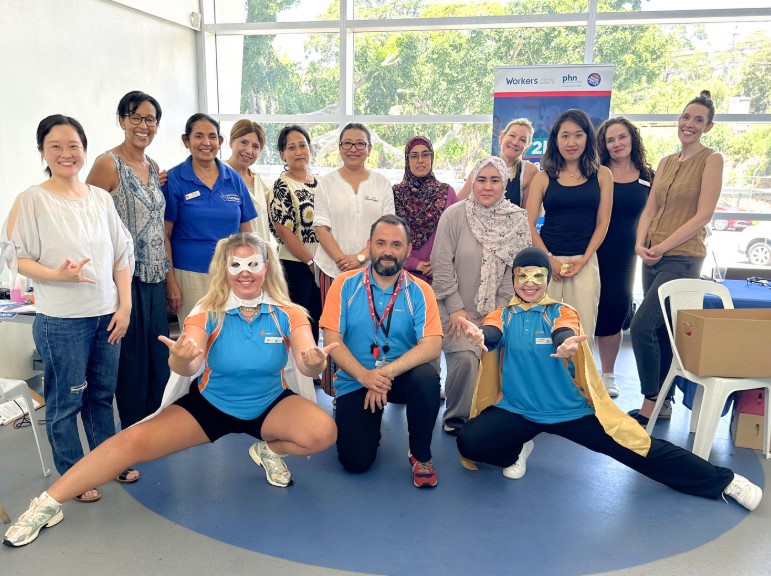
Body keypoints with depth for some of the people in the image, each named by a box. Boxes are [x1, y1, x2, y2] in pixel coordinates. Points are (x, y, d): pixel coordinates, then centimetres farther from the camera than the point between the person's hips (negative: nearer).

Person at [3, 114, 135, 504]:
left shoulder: (101, 198, 6)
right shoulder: (31, 200, -7)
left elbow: (122, 254, 7)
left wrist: (125, 305, 1)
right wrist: (56, 275, -26)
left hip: (107, 315, 4)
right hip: (61, 321, -4)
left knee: (102, 394, 16)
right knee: (65, 401, 8)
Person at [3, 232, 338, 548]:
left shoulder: (287, 314, -15)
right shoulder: (208, 313, -15)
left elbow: (307, 365, -25)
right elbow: (188, 367, -27)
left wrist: (316, 362, -50)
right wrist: (180, 359, -52)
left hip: (270, 406, 0)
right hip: (210, 404, 0)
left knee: (323, 432, -26)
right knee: (135, 440, -17)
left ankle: (268, 450, 5)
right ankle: (48, 505, -1)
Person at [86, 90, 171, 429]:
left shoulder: (153, 167, 11)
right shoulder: (108, 164, -10)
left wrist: (166, 272, 15)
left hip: (155, 278, 7)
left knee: (158, 356, 13)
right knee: (131, 356, 4)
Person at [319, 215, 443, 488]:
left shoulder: (420, 291, -7)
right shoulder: (345, 284, -5)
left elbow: (432, 345, -18)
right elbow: (332, 339, -10)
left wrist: (387, 373, -30)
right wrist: (365, 375, -26)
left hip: (401, 376, 0)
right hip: (355, 380, 0)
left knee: (427, 377, -34)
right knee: (356, 461, -12)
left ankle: (421, 456, -7)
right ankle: (372, 421, 25)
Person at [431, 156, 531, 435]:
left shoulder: (517, 220, 0)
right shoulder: (454, 215, -9)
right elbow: (442, 264, -9)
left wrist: (499, 310, -4)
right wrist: (456, 308, -10)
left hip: (494, 311, 3)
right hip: (456, 308, -3)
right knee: (465, 357, -18)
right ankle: (456, 418, 5)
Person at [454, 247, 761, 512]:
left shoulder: (562, 312, -1)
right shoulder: (502, 315, 0)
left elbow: (564, 333, -24)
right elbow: (492, 334, -23)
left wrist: (567, 344, -50)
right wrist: (479, 336, -49)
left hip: (571, 409, -1)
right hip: (515, 410, 1)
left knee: (639, 448, -3)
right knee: (469, 442, -21)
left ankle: (724, 481, 14)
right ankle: (517, 449, 9)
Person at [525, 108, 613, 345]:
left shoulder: (602, 175, 7)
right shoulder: (543, 177, 5)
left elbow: (602, 223, 4)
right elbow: (529, 225, 0)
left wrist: (583, 260, -6)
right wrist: (550, 260, -8)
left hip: (585, 263, 0)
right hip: (547, 261, 0)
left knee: (582, 330, 2)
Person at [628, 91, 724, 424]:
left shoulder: (711, 160, -4)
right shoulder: (666, 162, 14)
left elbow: (703, 215, -12)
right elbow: (650, 210, 11)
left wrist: (663, 246, -15)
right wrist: (640, 244, -6)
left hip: (682, 259, -6)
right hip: (653, 259, 6)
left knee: (641, 327, -15)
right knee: (661, 331, 10)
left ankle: (650, 404, -2)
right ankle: (664, 401, 22)